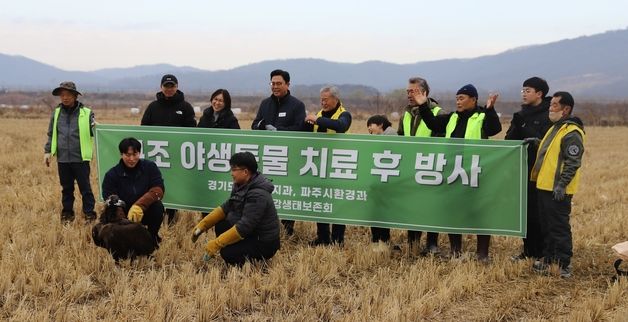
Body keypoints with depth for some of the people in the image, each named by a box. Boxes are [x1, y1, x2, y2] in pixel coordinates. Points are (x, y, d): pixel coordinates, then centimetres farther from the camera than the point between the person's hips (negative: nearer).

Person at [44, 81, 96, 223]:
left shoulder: (86, 113, -4)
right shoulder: (56, 113, 7)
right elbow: (51, 134, 15)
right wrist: (48, 151, 10)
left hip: (80, 158, -3)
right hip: (62, 158, 3)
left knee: (85, 188, 2)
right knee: (66, 188, 14)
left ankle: (89, 214, 12)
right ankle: (67, 214, 26)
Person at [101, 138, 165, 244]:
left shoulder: (150, 167, -7)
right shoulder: (111, 175, -9)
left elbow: (159, 189, -19)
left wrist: (140, 205, -36)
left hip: (146, 211, 0)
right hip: (124, 215, 0)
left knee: (157, 206, -31)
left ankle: (152, 236, -5)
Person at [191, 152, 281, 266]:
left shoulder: (258, 195, -28)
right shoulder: (242, 185, 2)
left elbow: (245, 227, -31)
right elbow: (226, 207, 11)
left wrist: (217, 243, -28)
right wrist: (203, 224, 3)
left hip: (265, 243, -9)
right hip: (251, 233, 10)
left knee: (228, 253, -23)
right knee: (220, 225, 4)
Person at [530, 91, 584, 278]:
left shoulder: (572, 133, -14)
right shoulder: (555, 128, 16)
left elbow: (573, 162, -19)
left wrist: (561, 185, -23)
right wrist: (538, 143, 13)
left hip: (558, 190, -10)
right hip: (544, 186, 10)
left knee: (559, 227, -4)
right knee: (547, 226, 16)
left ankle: (564, 265, 3)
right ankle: (548, 259, 27)